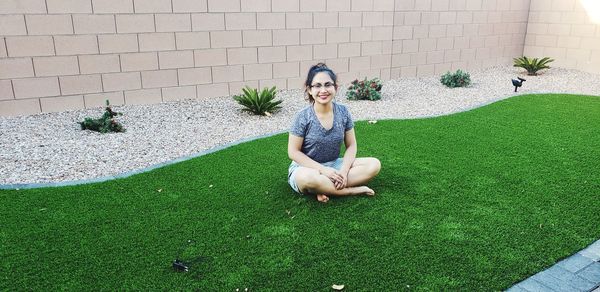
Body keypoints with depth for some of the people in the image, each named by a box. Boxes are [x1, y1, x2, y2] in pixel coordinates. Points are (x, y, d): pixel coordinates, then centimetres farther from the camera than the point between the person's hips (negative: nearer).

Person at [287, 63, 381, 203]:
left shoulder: (343, 112, -5)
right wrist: (323, 170, -21)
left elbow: (351, 145, 1)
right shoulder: (303, 117, -15)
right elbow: (293, 152, -13)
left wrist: (344, 170, -17)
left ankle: (325, 188, -18)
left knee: (374, 164, -13)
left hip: (334, 165, 5)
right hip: (307, 167, -4)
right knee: (309, 178, -41)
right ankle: (352, 190, -17)